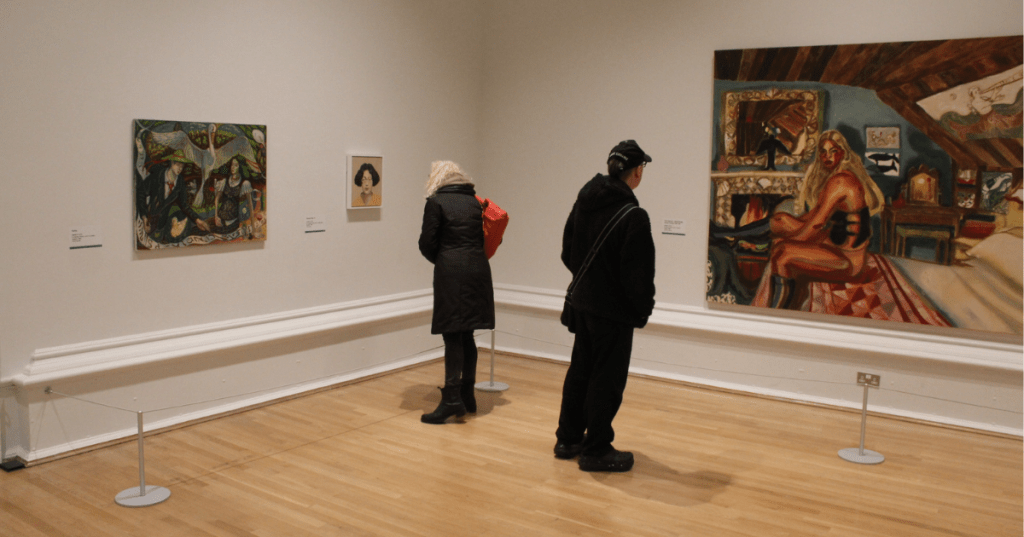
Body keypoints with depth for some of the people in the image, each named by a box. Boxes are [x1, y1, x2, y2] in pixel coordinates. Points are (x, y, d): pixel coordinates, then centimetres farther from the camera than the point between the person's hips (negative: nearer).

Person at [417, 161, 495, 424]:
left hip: (450, 273, -5)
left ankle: (452, 398, -8)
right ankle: (467, 395, 19)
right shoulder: (474, 202, 13)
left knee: (452, 336, -5)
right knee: (466, 335, 13)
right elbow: (483, 238, 12)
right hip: (478, 270, 6)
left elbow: (427, 243, -4)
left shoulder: (436, 202, -2)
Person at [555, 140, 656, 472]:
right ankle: (596, 451, 12)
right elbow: (638, 273, -19)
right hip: (615, 310, -8)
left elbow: (568, 252, 14)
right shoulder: (633, 216, -20)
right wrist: (644, 309, -4)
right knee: (607, 379, 3)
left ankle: (568, 439, 30)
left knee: (580, 370, 19)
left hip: (582, 303, 8)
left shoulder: (583, 203, 4)